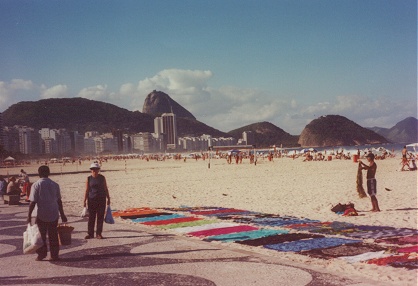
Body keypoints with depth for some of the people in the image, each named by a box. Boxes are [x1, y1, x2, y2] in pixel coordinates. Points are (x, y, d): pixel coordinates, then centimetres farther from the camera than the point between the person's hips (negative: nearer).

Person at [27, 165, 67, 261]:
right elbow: (59, 201, 7)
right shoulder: (55, 185, 3)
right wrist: (62, 214, 15)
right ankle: (54, 255, 13)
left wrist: (29, 215, -3)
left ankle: (41, 254, 13)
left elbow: (33, 202, -10)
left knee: (41, 235, 11)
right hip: (54, 214, 3)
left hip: (42, 215, -3)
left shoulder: (36, 185, -7)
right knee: (53, 236, 10)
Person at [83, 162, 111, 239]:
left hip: (101, 199, 1)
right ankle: (90, 234, 12)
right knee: (91, 217, 3)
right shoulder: (89, 179, 1)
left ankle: (99, 234, 9)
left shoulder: (102, 178, 3)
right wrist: (85, 201, -2)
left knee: (100, 217, 2)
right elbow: (87, 190, 2)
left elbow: (105, 189, 8)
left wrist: (108, 198, 7)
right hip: (92, 200, -1)